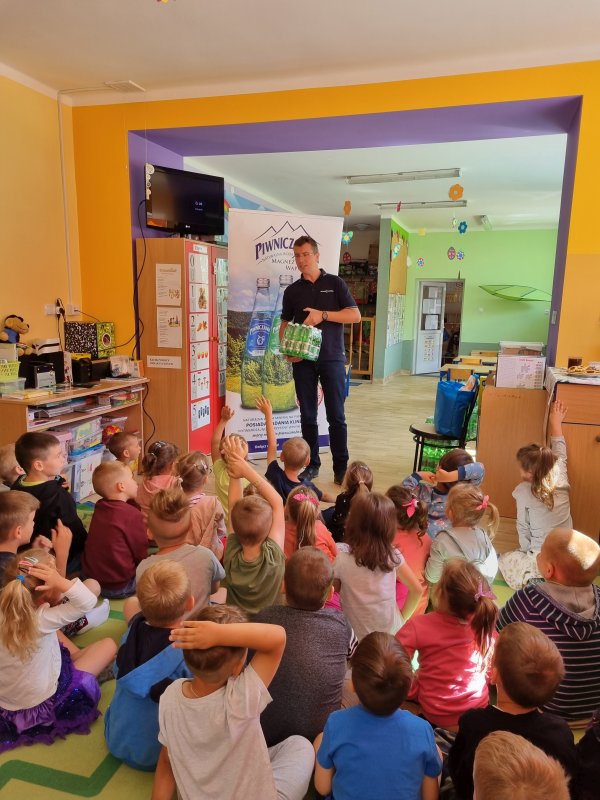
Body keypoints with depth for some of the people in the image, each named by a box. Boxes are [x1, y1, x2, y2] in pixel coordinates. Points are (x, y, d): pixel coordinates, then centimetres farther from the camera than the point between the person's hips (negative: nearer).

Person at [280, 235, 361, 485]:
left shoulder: (335, 283, 4)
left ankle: (341, 467, 8)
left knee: (336, 415, -1)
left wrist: (323, 315, -16)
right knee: (307, 416, 6)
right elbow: (284, 325, 13)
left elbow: (355, 315, -4)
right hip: (303, 360, 3)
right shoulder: (292, 291, 11)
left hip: (332, 358, -2)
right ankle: (312, 464, 17)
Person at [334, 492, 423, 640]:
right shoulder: (393, 555, -11)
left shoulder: (341, 556, -19)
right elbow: (416, 589, -3)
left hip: (357, 636, -3)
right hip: (392, 633, 3)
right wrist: (402, 618, 8)